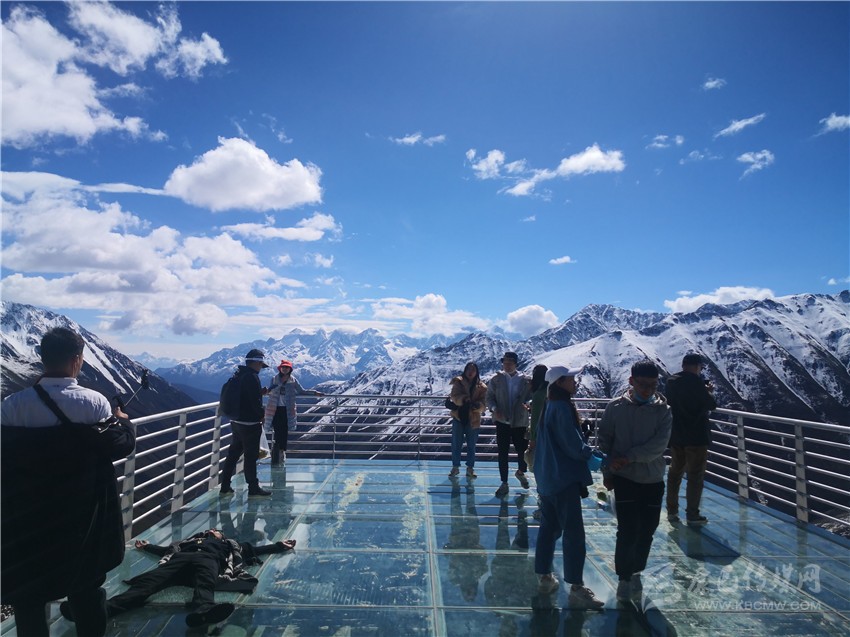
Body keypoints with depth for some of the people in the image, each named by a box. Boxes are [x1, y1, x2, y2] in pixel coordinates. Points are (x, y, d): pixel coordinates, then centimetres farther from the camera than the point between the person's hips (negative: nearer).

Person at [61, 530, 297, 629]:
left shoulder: (229, 545, 39)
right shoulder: (190, 539, 43)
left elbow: (253, 550, 37)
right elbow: (167, 549, 40)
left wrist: (279, 546, 39)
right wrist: (147, 546, 51)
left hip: (207, 559, -2)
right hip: (181, 559, 2)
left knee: (205, 582, -39)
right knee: (149, 580, -26)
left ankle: (201, 611, -73)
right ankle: (101, 608, -49)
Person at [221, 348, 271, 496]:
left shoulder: (238, 375, 11)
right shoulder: (252, 377, -18)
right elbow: (255, 402, -20)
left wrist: (260, 392, 16)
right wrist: (262, 416, -6)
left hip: (236, 421, 9)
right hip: (250, 423, -9)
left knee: (233, 453, 16)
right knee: (251, 455, 1)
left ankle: (225, 486, 22)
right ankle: (253, 488, 10)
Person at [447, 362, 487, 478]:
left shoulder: (481, 386, 0)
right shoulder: (458, 382, -1)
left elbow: (483, 403, -5)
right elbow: (455, 396, -15)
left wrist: (477, 405, -27)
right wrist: (463, 399, -35)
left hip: (473, 419, 1)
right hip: (459, 417, 0)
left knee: (471, 445, 10)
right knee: (456, 444, 6)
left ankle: (470, 468, 20)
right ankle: (455, 467, 19)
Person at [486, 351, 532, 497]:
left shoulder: (525, 381, -3)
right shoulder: (497, 379, -1)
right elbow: (489, 396, 1)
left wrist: (528, 406, -22)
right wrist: (494, 408, -16)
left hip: (520, 422, 0)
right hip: (502, 421, 0)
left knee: (523, 451, 6)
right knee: (503, 453, 5)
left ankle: (521, 472, 40)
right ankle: (504, 484, 18)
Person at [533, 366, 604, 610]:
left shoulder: (551, 406, 11)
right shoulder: (562, 408, -19)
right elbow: (573, 445, -18)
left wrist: (585, 449, 8)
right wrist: (593, 455, -1)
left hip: (548, 477, 10)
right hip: (565, 479, -9)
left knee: (549, 528, 16)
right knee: (574, 533, -2)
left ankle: (545, 577, 25)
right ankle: (576, 589, 3)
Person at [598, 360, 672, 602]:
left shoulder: (663, 410, -2)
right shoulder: (616, 407, -4)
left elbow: (659, 444, -14)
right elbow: (604, 441, 2)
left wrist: (630, 457, -22)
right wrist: (607, 472, -1)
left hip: (653, 480, 2)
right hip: (625, 479, -2)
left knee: (646, 531, 10)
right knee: (627, 531, -3)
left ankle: (636, 573, 31)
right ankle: (624, 579, 16)